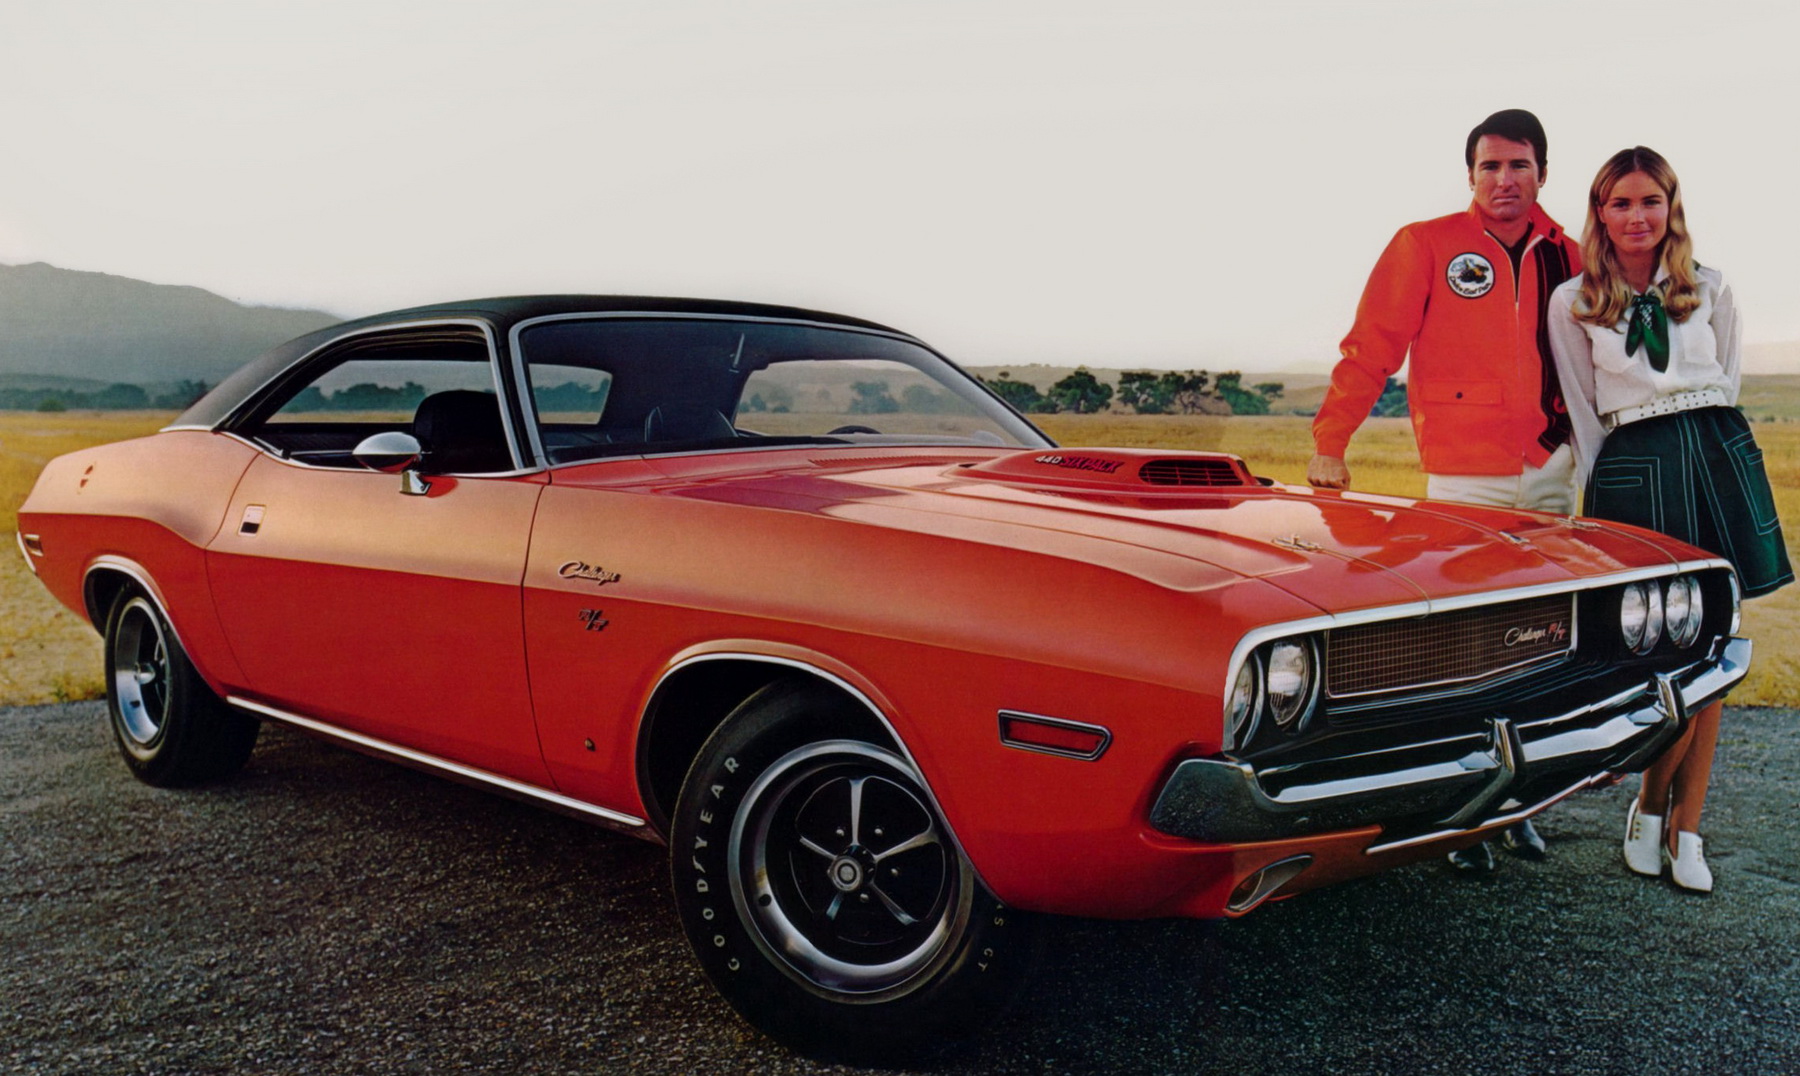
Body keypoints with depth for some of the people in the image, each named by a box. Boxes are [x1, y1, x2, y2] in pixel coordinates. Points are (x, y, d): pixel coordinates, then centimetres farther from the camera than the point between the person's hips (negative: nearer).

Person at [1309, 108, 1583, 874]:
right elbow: (1370, 349, -7)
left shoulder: (1566, 258, 10)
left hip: (1550, 473, 5)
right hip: (1463, 479, -4)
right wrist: (1329, 444, -13)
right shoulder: (1425, 246, -3)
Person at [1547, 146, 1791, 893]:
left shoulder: (1710, 291, 9)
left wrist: (1704, 443, 10)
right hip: (1632, 470, -3)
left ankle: (1685, 830, 13)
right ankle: (1650, 806, 16)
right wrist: (1599, 492, 5)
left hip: (1719, 460, 3)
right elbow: (1583, 415, 6)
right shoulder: (1573, 304, 3)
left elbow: (1725, 385, 16)